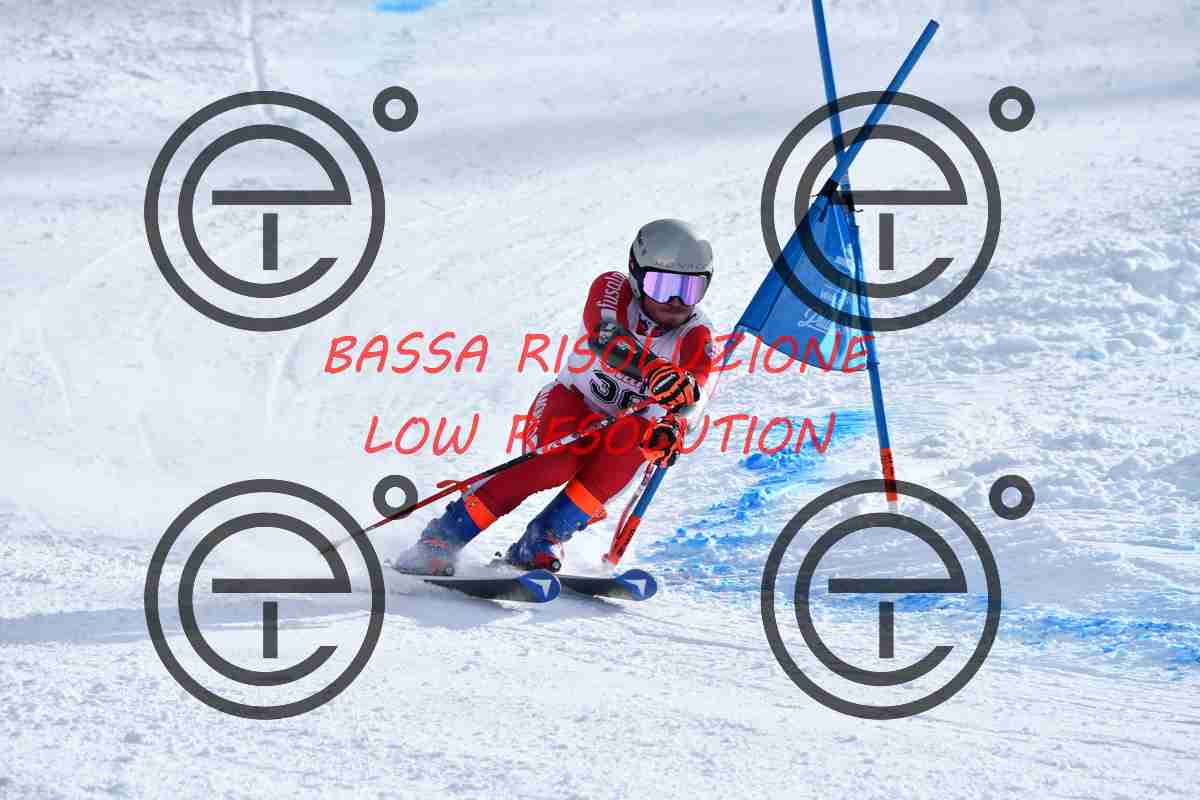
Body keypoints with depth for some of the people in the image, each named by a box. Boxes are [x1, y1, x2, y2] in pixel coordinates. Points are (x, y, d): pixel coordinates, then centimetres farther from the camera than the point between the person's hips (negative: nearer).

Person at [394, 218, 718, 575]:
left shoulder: (696, 334, -12)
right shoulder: (613, 289, -14)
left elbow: (693, 396, -30)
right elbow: (604, 335, -37)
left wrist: (670, 427, -53)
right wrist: (656, 371, -55)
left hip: (624, 425, 2)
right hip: (573, 402, -1)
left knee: (633, 439, -33)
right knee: (557, 463, -33)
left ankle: (541, 542, -29)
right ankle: (441, 538, -24)